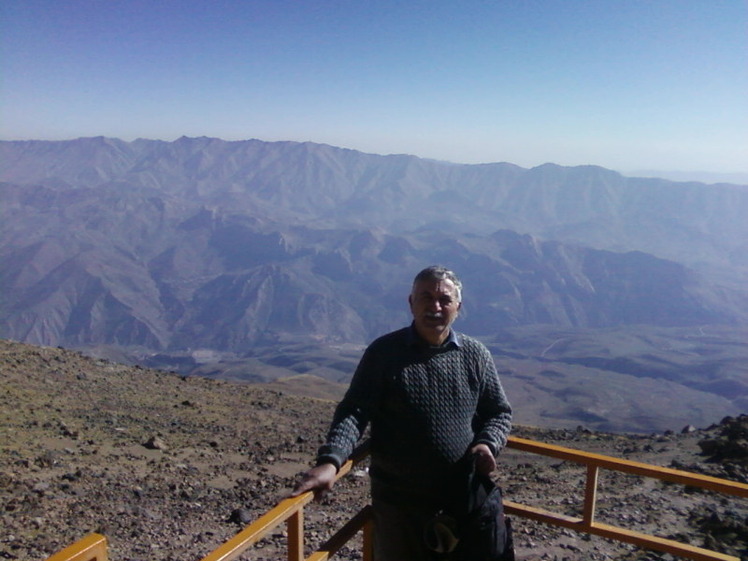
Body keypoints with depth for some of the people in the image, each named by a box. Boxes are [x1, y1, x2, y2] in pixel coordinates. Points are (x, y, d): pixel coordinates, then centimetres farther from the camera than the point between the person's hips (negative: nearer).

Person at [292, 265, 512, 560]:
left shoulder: (475, 355, 0)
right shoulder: (383, 352, -8)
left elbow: (500, 412, 9)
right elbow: (354, 411, -13)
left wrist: (488, 444, -12)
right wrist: (330, 461, -28)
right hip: (398, 502, -2)